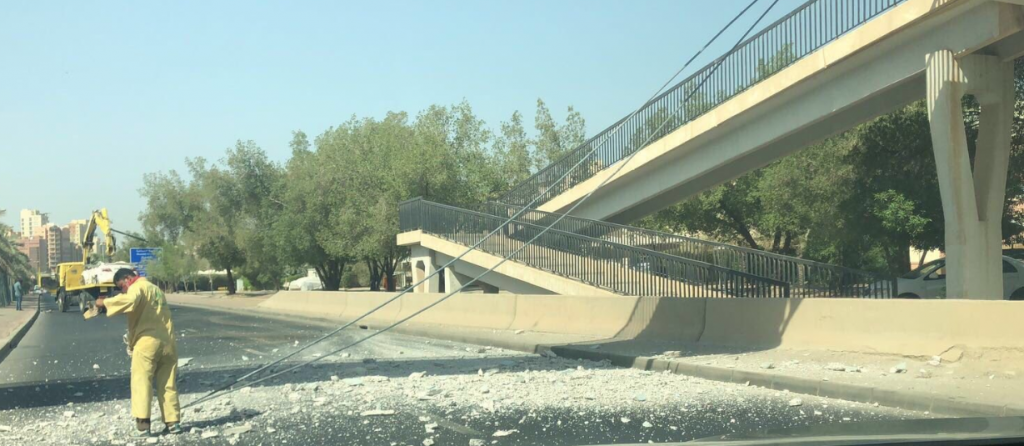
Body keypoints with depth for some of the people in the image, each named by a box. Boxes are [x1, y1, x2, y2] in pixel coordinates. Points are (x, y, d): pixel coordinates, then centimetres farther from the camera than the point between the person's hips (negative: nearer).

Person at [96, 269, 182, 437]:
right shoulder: (155, 289, 26)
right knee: (168, 385, 9)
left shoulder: (138, 287, -3)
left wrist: (105, 302, -15)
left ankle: (142, 424, -12)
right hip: (168, 342, 8)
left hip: (148, 341, -8)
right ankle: (173, 422, 7)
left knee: (141, 383, -5)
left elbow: (129, 300, -26)